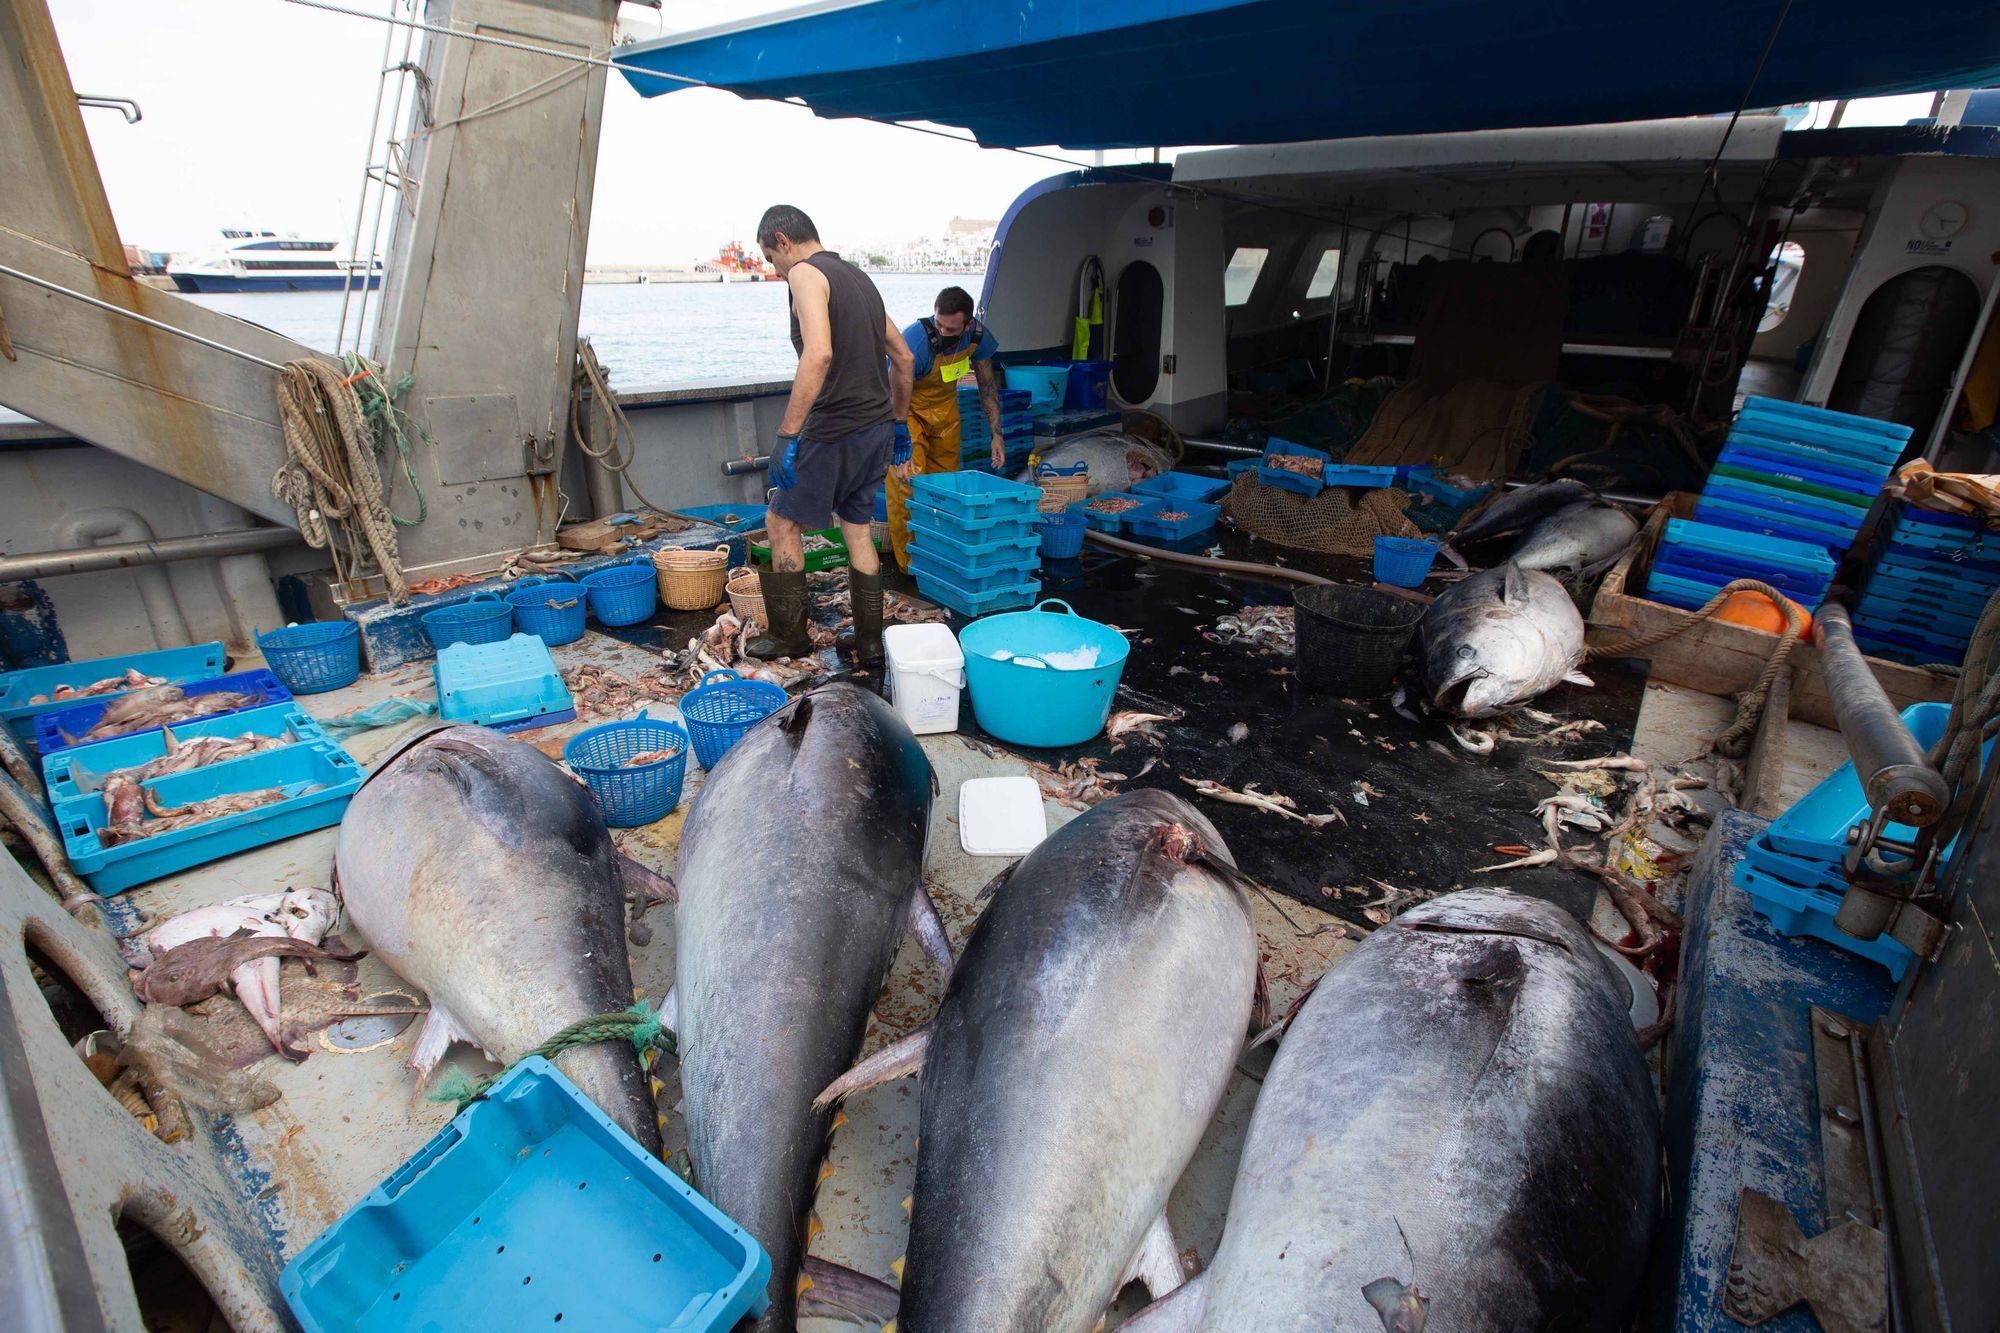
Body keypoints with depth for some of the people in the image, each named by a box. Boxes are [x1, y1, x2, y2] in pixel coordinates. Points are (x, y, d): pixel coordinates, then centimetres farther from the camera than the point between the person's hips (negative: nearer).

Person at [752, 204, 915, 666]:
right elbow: (903, 357, 21)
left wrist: (786, 434, -26)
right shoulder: (858, 277, 17)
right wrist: (898, 423, 27)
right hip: (878, 428, 8)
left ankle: (788, 635, 17)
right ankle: (869, 641, 22)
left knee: (781, 522, 8)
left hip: (834, 432, -8)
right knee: (858, 530, 16)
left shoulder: (805, 274, -10)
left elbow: (818, 353, -27)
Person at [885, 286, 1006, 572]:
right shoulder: (914, 341, -36)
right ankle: (909, 563, -3)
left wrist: (996, 434, -5)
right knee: (908, 484, -14)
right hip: (908, 407, -5)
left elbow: (988, 385, -2)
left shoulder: (977, 335, -19)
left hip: (945, 404, 5)